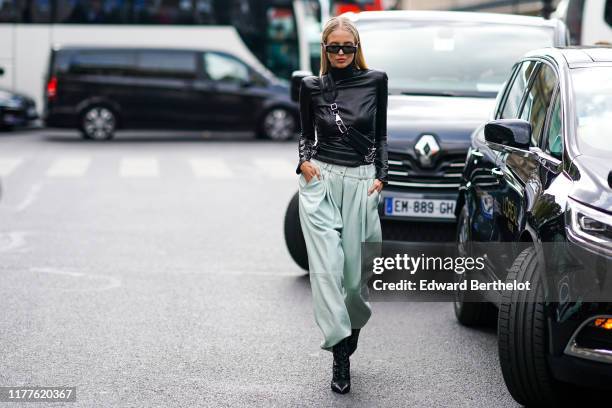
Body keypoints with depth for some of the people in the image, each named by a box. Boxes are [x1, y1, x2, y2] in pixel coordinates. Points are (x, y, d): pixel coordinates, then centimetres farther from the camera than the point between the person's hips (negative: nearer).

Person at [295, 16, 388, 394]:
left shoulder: (375, 81, 4)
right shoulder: (312, 87, 5)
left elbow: (381, 135, 11)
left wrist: (381, 176, 2)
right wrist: (304, 160, -4)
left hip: (361, 181, 0)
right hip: (320, 179, 0)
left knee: (355, 269, 1)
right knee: (326, 266, -10)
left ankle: (351, 331, 29)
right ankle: (340, 354, -8)